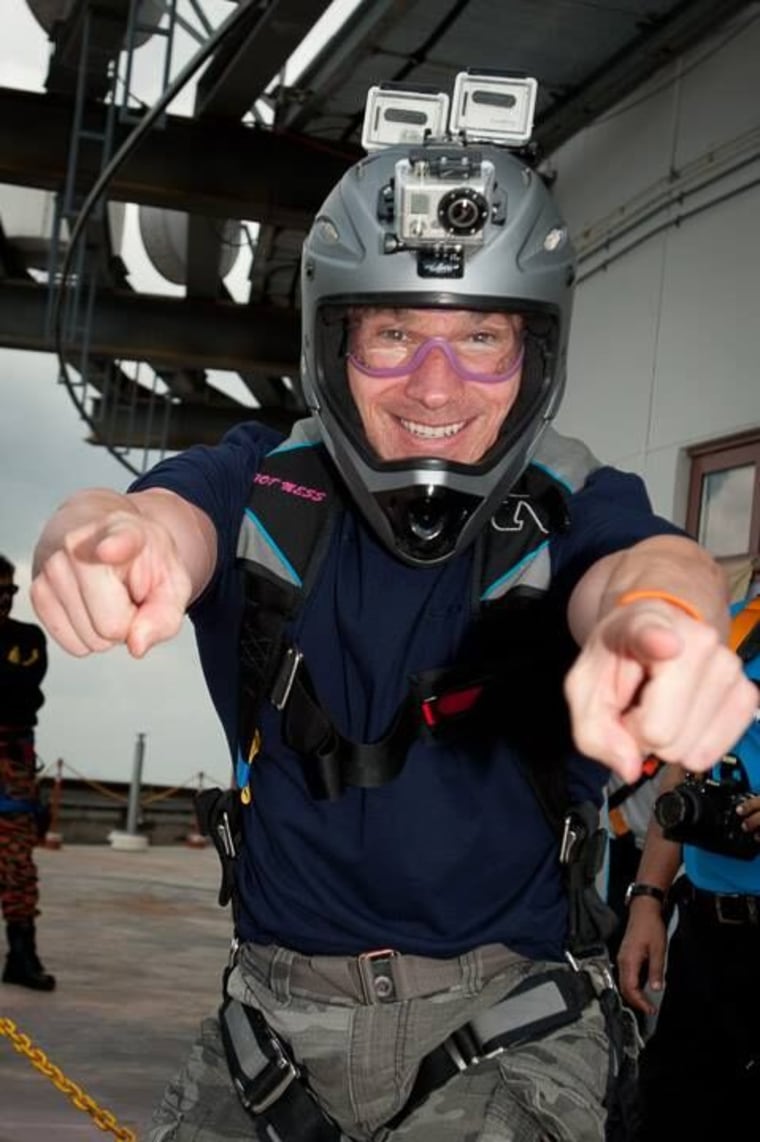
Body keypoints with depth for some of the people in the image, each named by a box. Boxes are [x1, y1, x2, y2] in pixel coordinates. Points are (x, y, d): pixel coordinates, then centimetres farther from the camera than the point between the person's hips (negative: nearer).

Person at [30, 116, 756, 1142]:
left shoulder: (570, 510, -9)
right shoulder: (266, 486, -4)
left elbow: (645, 562, -30)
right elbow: (171, 516, -24)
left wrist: (654, 619, -56)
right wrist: (109, 538, -50)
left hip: (510, 1026, -2)